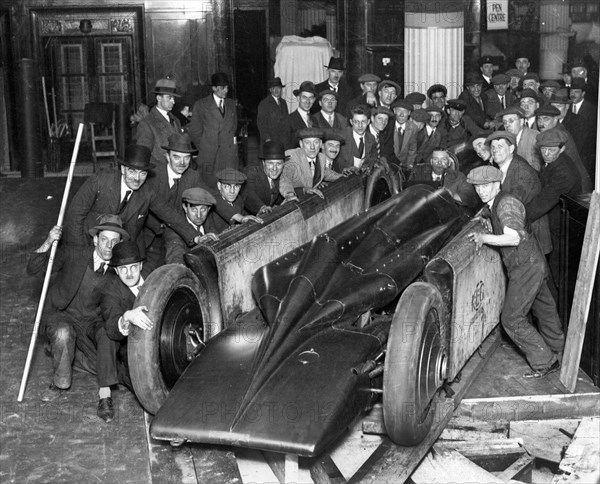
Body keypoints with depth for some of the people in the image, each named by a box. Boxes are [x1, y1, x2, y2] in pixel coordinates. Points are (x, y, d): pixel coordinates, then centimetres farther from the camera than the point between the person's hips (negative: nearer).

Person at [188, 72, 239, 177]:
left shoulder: (232, 104, 16)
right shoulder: (201, 105, 4)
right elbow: (194, 131, 5)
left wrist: (231, 143, 9)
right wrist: (203, 149, 3)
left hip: (229, 155, 3)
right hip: (209, 155, -3)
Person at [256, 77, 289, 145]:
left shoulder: (283, 102, 16)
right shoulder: (264, 103, -3)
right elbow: (261, 123, -7)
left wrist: (288, 136, 5)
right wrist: (267, 138, -16)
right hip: (270, 141, -5)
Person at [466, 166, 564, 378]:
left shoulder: (506, 203, -19)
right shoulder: (493, 206, 10)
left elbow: (514, 238, -28)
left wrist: (484, 237, -23)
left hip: (526, 267, -10)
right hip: (532, 264, 10)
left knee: (512, 319, -7)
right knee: (544, 310, 23)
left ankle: (544, 362, 1)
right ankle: (557, 354, 40)